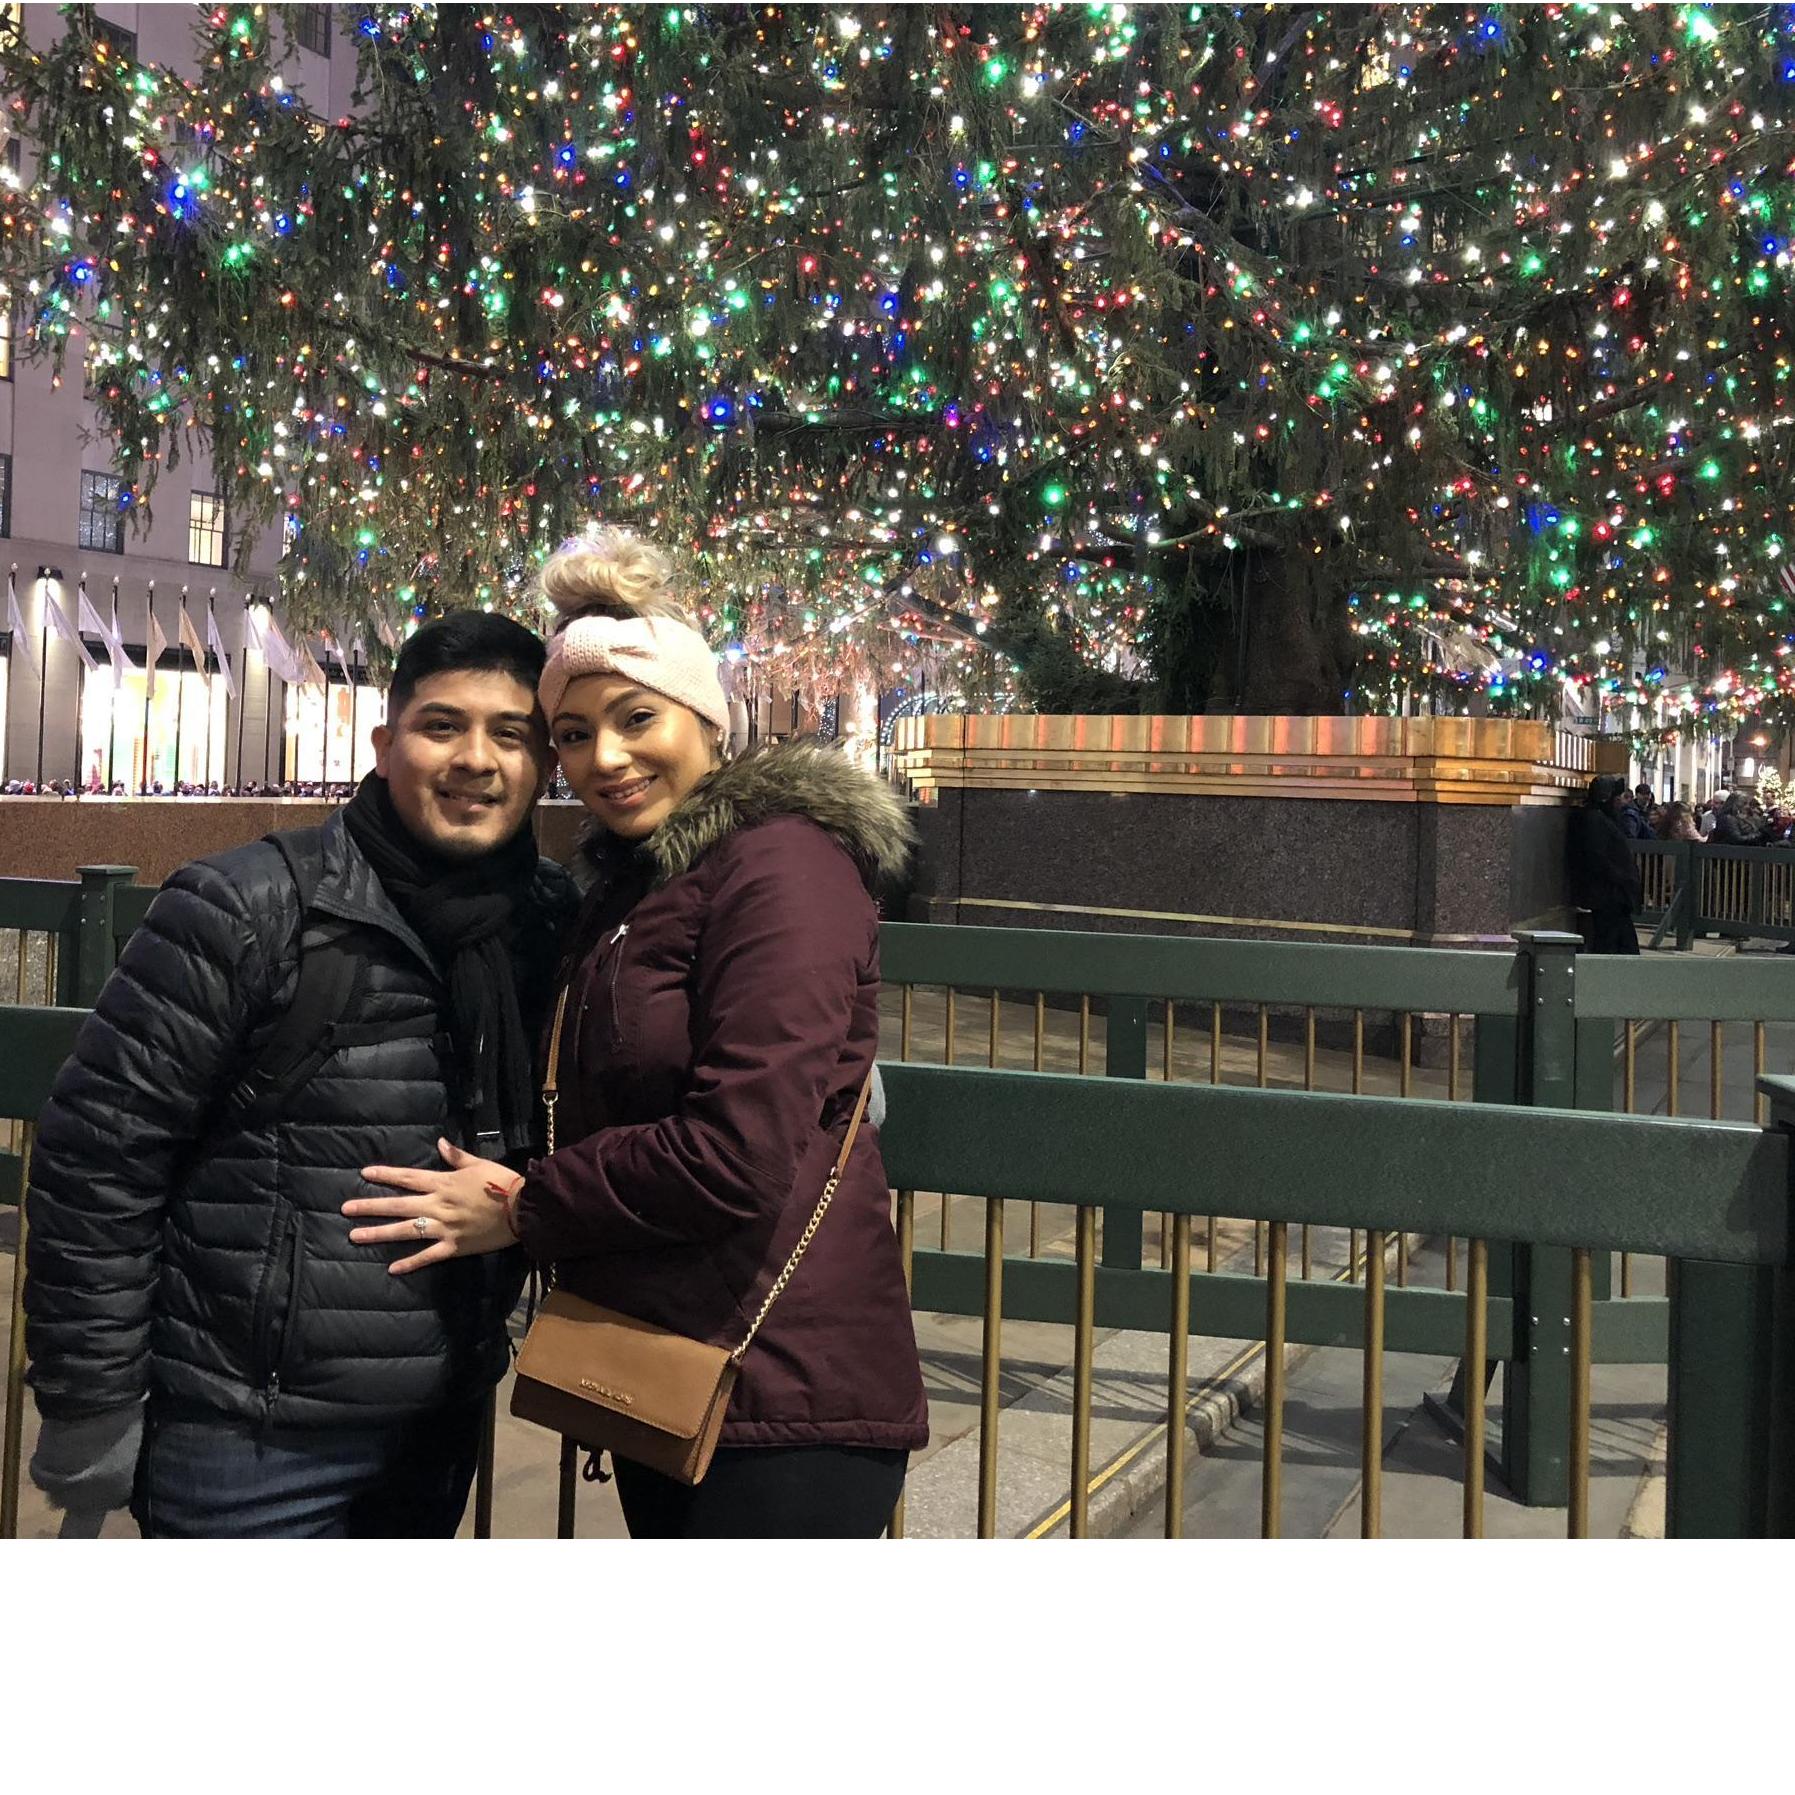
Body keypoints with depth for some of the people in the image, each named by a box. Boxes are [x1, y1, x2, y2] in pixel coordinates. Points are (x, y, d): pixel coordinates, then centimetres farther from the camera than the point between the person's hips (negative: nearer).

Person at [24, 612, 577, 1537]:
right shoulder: (245, 915, -14)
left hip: (443, 1432, 5)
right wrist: (89, 1412, -11)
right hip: (248, 1442, -5)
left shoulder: (556, 923, 1)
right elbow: (97, 1156, -12)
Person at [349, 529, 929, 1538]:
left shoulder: (781, 867, -15)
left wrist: (523, 1208, -10)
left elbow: (737, 1157, -22)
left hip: (784, 1401, -9)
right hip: (663, 1387, 9)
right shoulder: (633, 882, 15)